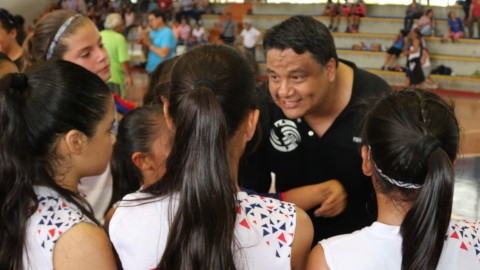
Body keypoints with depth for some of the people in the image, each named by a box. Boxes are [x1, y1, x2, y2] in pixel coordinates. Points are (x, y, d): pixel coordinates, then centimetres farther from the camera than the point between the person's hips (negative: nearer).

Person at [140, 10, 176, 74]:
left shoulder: (167, 33, -10)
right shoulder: (152, 33, 15)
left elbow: (163, 54, -21)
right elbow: (146, 55, 17)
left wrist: (149, 44, -13)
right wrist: (143, 43, -2)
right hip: (150, 70, 8)